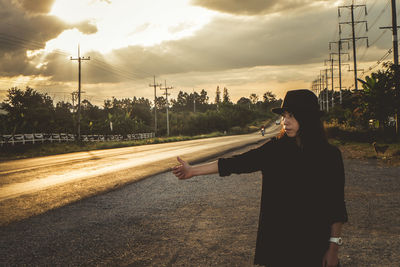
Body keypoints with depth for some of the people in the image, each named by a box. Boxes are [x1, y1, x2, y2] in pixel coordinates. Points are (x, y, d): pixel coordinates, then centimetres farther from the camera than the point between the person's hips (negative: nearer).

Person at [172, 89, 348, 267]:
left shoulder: (329, 155, -7)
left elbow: (336, 205, -5)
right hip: (277, 239, 2)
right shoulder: (275, 149, 0)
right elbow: (238, 162, -3)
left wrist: (333, 246, -7)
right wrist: (193, 170, -6)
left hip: (313, 244, -2)